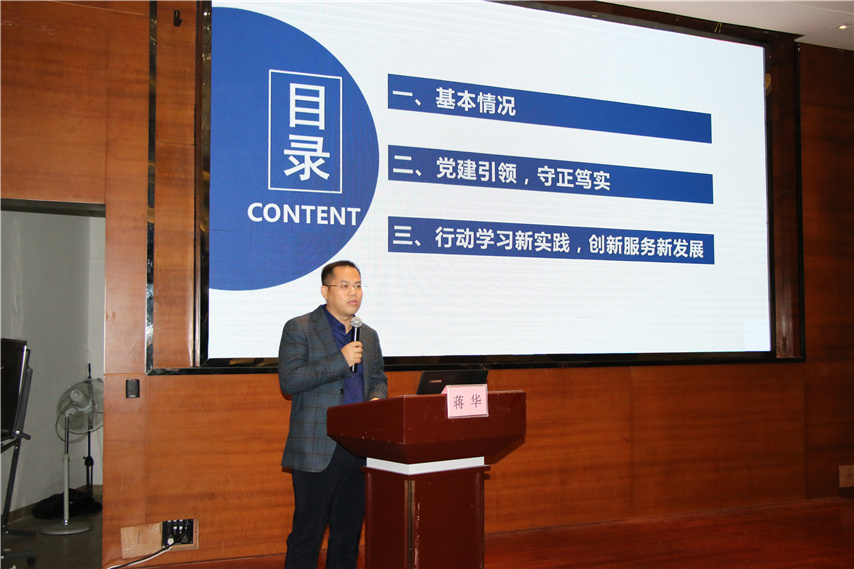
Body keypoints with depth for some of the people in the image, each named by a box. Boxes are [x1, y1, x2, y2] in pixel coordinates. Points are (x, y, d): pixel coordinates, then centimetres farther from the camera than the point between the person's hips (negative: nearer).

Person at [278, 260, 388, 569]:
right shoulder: (299, 329, -3)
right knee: (307, 533, -1)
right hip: (317, 450, -5)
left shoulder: (369, 335, 16)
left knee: (349, 531, 12)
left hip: (359, 448, 6)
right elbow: (288, 380, -13)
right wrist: (341, 361, -17)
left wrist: (376, 399, -1)